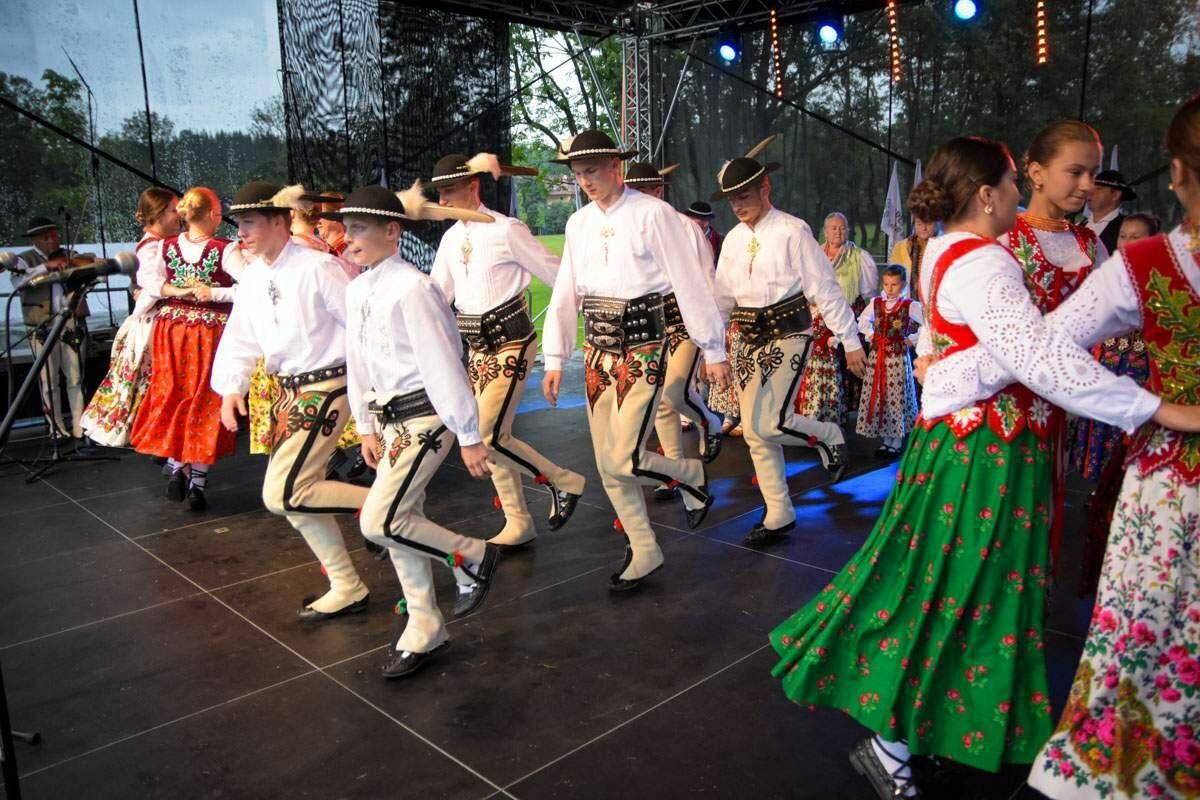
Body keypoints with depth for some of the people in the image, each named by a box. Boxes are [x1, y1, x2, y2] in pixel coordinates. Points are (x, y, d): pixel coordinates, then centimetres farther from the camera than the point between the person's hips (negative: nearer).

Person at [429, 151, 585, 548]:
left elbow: (556, 273, -7)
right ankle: (518, 524, 22)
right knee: (494, 436, 9)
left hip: (510, 340, -7)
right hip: (477, 345, 7)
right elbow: (437, 294, 12)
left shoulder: (506, 230, -12)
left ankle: (564, 482, 8)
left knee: (489, 434, -13)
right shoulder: (451, 237, 9)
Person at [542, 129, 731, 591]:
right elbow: (565, 294, 11)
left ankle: (690, 474, 20)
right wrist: (555, 361, 7)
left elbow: (689, 283, -9)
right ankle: (644, 552, 25)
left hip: (643, 349, -6)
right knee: (606, 465, 9)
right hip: (598, 351, 6)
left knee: (622, 460, -12)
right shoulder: (578, 224, 9)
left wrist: (713, 351, -8)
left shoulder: (652, 214, -9)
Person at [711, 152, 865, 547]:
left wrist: (851, 341, -9)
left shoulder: (793, 231, -9)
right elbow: (722, 296, 13)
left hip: (788, 336, -6)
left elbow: (825, 288, -9)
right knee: (754, 433, 7)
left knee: (768, 424, -19)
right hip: (748, 340, 7)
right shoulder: (735, 238, 9)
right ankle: (778, 515, 21)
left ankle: (829, 435, 14)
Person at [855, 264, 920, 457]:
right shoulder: (876, 302, 6)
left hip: (898, 358, -4)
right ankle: (886, 440, 18)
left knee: (896, 398, -2)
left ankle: (896, 443, 8)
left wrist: (913, 340, -6)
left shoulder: (910, 305, -7)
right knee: (877, 397, 6)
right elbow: (863, 320, 23)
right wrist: (870, 335, 10)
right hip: (876, 357, 4)